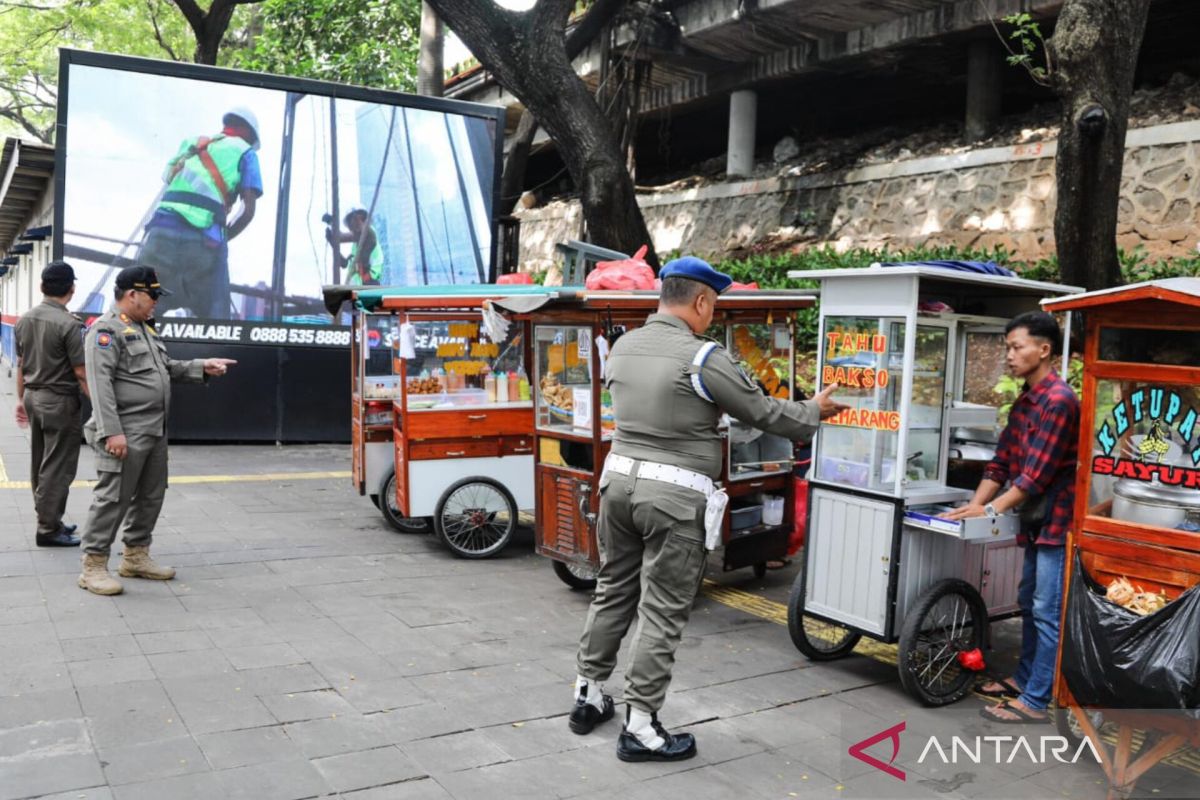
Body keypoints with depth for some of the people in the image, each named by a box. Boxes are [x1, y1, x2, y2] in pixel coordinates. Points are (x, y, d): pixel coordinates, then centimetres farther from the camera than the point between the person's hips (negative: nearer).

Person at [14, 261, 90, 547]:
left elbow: (20, 365, 12)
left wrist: (21, 399, 21)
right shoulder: (69, 324, -18)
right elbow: (81, 373, -18)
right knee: (58, 467, -1)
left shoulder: (24, 320, 4)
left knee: (39, 464, 15)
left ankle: (48, 520, 25)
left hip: (33, 396, 8)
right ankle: (48, 529, 3)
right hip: (59, 400, -8)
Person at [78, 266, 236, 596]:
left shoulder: (143, 329, 18)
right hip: (126, 433, -10)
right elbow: (100, 382, -19)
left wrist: (202, 367, 13)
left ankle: (135, 557, 27)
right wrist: (112, 431, -25)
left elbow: (165, 368, 27)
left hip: (155, 431, 10)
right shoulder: (106, 329, -12)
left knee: (150, 497, 15)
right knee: (113, 499, -5)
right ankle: (93, 566, 4)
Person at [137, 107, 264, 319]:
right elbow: (248, 210, 3)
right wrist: (223, 238, 16)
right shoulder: (245, 153, 16)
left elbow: (170, 190, 25)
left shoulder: (191, 144, 30)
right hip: (204, 241, -4)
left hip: (161, 232, 4)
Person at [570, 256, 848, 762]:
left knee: (612, 592, 19)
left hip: (619, 477, 7)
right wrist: (814, 412, 14)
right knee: (662, 612, 1)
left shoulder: (623, 347, 7)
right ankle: (640, 728, 8)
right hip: (673, 493, -7)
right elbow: (763, 413, -4)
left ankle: (589, 696, 30)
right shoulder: (703, 358, -13)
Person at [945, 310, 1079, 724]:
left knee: (1047, 612, -5)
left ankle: (1034, 702, 1)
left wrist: (992, 510, -16)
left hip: (1057, 521, -10)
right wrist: (973, 506, 1)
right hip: (1036, 520, 10)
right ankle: (1024, 678, 33)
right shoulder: (1024, 402, 12)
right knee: (1029, 602, 19)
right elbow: (1001, 462, 11)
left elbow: (1037, 473, -21)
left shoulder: (1058, 401, -18)